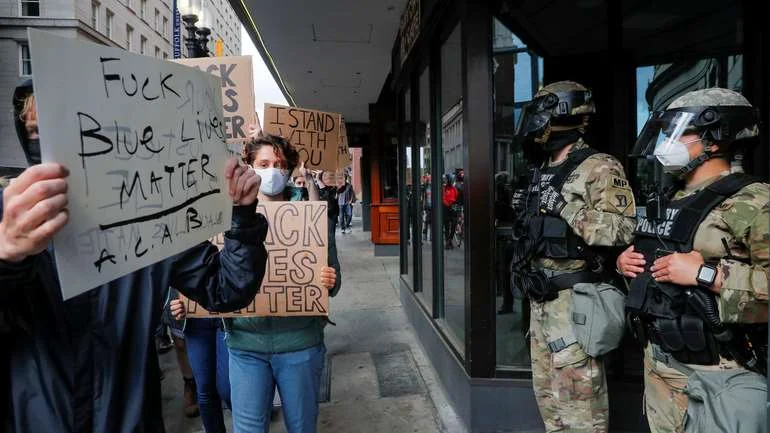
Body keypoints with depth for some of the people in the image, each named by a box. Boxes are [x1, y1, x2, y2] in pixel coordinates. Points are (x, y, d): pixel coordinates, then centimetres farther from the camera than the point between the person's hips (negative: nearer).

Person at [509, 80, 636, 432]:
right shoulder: (544, 173, 15)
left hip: (573, 299, -8)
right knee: (548, 395, 18)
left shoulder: (598, 168, -11)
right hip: (541, 298, 9)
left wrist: (566, 206, -22)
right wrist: (522, 261, 14)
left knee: (577, 401, 0)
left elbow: (621, 229, -21)